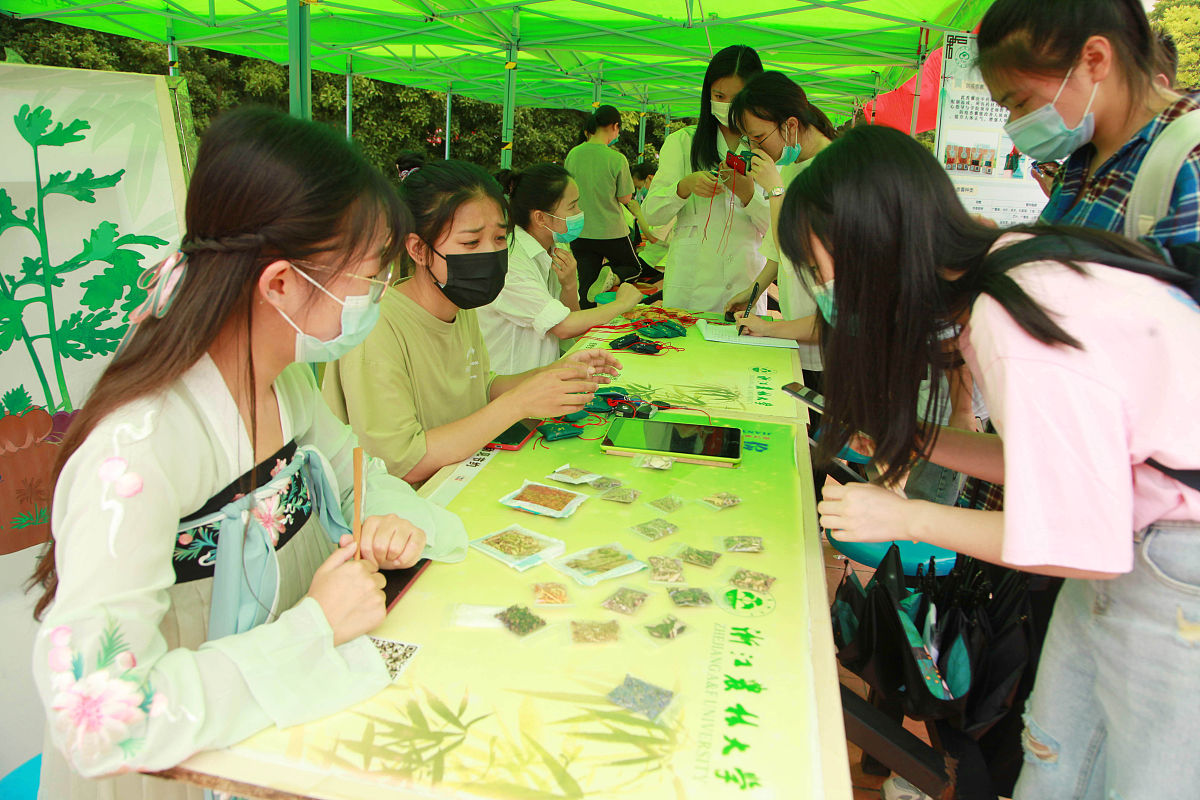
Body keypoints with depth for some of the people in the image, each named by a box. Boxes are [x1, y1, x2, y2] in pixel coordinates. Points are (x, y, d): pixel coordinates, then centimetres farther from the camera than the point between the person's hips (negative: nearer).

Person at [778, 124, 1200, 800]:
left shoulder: (1020, 338, -29)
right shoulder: (1010, 259, -2)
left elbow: (1081, 547, -23)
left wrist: (908, 518, -13)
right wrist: (910, 436, 4)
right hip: (1129, 527, 8)